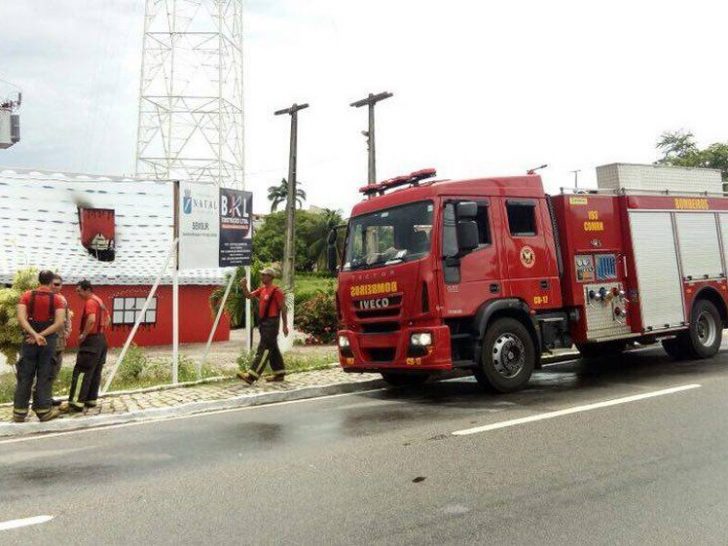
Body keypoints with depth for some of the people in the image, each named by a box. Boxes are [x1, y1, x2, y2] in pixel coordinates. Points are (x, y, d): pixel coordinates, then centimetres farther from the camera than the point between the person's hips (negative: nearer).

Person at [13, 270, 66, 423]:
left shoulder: (27, 295, 0)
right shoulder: (57, 298, -3)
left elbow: (21, 319, -12)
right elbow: (59, 323, -13)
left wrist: (35, 335, -16)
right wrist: (42, 335, -12)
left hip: (29, 339, 1)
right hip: (49, 340, -1)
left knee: (25, 376, 8)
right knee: (44, 376, 5)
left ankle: (19, 413, 11)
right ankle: (43, 411, 8)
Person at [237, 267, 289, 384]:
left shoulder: (276, 291, -13)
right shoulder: (262, 289, 12)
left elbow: (283, 308, -12)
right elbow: (249, 295, 12)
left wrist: (285, 325, -12)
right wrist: (244, 287, -7)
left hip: (271, 323, -9)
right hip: (263, 322, 9)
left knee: (263, 349, -10)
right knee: (273, 349, 15)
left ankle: (251, 376, -15)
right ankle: (279, 374, 24)